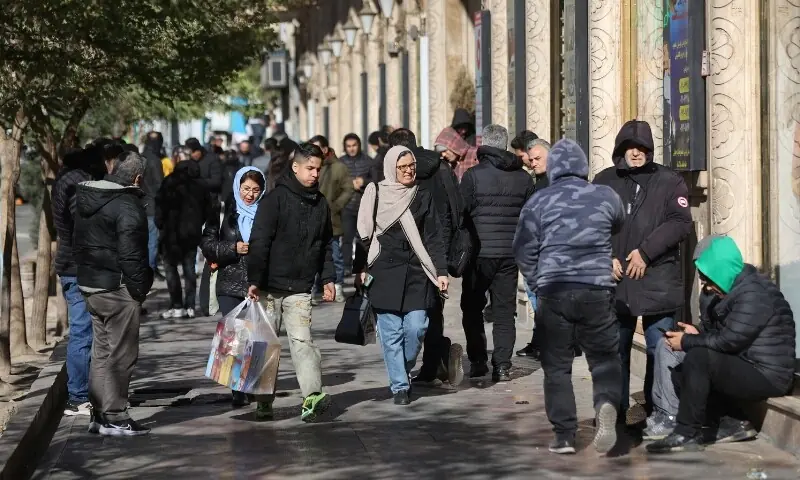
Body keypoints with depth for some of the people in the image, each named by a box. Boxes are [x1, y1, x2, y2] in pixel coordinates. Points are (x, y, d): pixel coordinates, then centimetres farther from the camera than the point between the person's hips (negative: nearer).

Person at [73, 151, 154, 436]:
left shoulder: (86, 200, 12)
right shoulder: (128, 206, -16)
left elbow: (78, 244, 16)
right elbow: (131, 255, -20)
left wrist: (86, 271, 18)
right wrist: (140, 289, -13)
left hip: (89, 284, 9)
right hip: (118, 289, -9)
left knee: (101, 353, 16)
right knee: (121, 355, -3)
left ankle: (98, 414, 20)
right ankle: (114, 418, -1)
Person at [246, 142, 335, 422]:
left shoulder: (320, 204, 11)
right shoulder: (276, 199, -7)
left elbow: (325, 245, 21)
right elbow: (259, 242, -12)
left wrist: (328, 278, 13)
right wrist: (254, 280, -17)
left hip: (300, 290, 3)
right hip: (271, 286, -3)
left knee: (302, 340, -12)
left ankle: (312, 395, -24)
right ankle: (264, 402, 13)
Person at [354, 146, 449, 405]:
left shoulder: (423, 197, 8)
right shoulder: (375, 194, 3)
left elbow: (434, 238, 8)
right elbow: (364, 234, 6)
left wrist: (441, 272, 0)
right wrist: (360, 269, 2)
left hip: (417, 275, 1)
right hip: (384, 274, -1)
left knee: (416, 328, -6)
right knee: (391, 333, -3)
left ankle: (403, 371, 20)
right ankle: (399, 386, 6)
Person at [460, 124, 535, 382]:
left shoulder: (473, 175, -8)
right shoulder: (523, 178, 4)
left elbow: (461, 214, -6)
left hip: (479, 253, -3)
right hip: (511, 254, 3)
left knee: (472, 307, 12)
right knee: (504, 310, 7)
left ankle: (478, 360, 8)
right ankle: (502, 365, 3)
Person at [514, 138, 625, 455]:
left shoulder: (539, 202, 3)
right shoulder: (605, 196, 6)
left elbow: (524, 251, 5)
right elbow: (619, 226, 26)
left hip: (553, 291, 0)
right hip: (597, 290, 0)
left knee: (557, 365, 8)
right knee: (604, 358, 10)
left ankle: (564, 436, 6)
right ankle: (606, 405, -19)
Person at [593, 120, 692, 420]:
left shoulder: (669, 182, 3)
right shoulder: (604, 182, 9)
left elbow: (681, 223, -7)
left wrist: (646, 252, -13)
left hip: (658, 281, -2)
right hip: (615, 281, 2)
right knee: (615, 349, 9)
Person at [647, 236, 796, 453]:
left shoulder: (753, 295, -20)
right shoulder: (735, 290, 11)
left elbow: (729, 341, -25)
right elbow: (719, 331, 20)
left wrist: (687, 342, -13)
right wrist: (698, 333, 0)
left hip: (767, 376, -11)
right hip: (748, 367, 11)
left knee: (698, 358, -25)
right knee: (682, 370, 9)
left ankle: (687, 434, -19)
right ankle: (732, 423, 4)